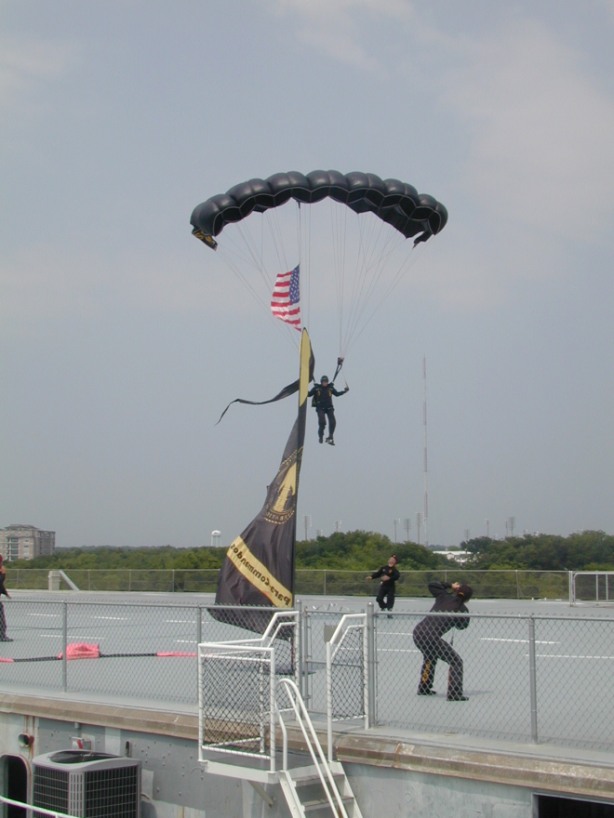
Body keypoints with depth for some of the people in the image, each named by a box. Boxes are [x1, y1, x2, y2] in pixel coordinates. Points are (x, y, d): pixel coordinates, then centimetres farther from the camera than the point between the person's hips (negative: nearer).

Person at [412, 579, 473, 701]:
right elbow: (462, 626, 17)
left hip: (417, 632, 7)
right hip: (431, 638, -7)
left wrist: (449, 585, 31)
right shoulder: (463, 611, -2)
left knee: (430, 657, 35)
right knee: (456, 662, 6)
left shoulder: (444, 596, 10)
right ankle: (454, 694, 0)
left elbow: (432, 584, 27)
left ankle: (424, 688, 46)